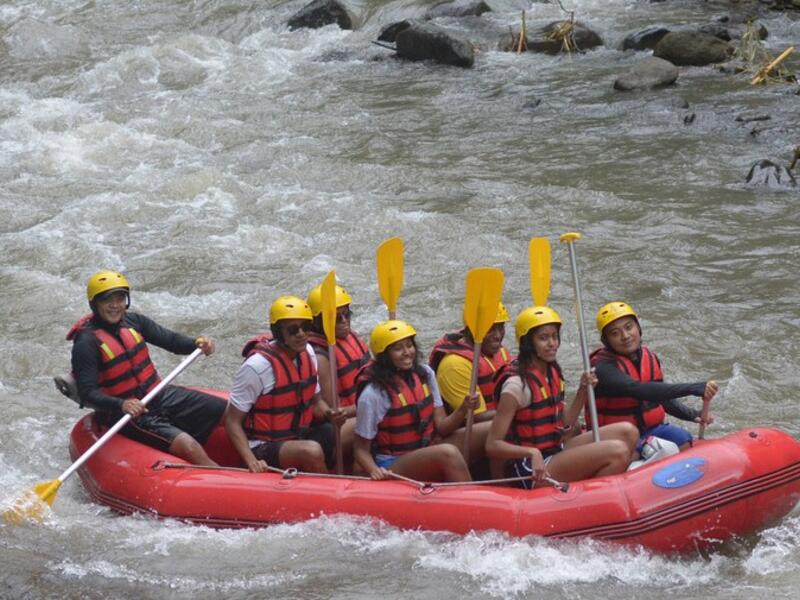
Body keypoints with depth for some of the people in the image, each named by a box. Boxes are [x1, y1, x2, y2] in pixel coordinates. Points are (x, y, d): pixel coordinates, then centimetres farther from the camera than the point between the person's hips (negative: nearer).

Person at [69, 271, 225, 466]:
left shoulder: (133, 321, 2)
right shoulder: (87, 343, -17)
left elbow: (170, 340, 8)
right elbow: (87, 394, -22)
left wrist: (197, 343, -13)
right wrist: (121, 405, -37)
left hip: (159, 395, 8)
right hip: (126, 414, -7)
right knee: (189, 446, -28)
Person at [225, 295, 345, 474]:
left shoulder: (307, 352, 3)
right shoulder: (258, 365, -19)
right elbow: (232, 421, -14)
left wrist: (329, 414, -8)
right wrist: (251, 461, -28)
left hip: (300, 437, 7)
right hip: (264, 447, -7)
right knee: (311, 451, -34)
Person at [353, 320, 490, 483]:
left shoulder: (424, 374, 5)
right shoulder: (373, 395, -14)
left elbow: (441, 428, 4)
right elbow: (361, 449, -8)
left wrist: (463, 409, -15)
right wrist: (375, 471, -29)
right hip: (392, 467, -7)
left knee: (488, 432, -9)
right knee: (448, 453, -35)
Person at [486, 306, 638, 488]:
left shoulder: (553, 373, 9)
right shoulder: (517, 384, -18)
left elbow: (564, 427, 12)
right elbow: (492, 445, -20)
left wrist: (583, 392, 1)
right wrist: (532, 453, -35)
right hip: (535, 473, -9)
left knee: (627, 432, -2)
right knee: (617, 451, -23)